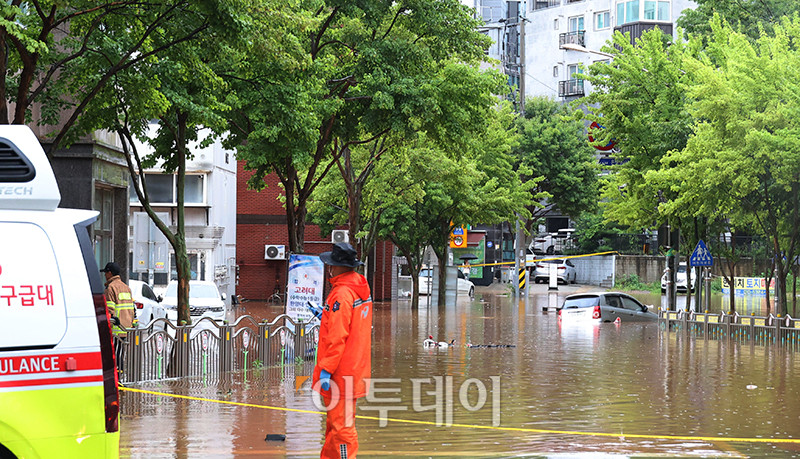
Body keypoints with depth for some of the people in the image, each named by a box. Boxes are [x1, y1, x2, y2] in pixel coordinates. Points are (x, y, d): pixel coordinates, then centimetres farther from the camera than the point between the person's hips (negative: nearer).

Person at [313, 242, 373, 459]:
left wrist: (326, 370, -19)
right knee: (334, 424, 19)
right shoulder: (361, 289, 11)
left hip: (341, 375, -10)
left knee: (341, 425, -5)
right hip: (355, 367, 10)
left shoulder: (341, 294, -20)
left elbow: (337, 337, -23)